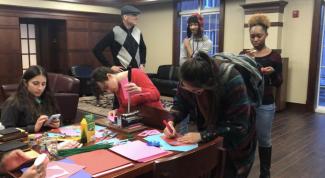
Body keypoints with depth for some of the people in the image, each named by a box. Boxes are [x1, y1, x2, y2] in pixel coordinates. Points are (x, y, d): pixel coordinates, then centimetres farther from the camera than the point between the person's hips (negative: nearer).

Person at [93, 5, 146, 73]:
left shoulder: (138, 31, 7)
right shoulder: (115, 32, -10)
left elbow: (143, 48, 25)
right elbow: (97, 50, -10)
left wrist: (142, 64, 13)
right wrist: (110, 66, -11)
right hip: (122, 72, -5)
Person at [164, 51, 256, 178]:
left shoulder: (232, 81, -37)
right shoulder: (188, 80, -22)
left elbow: (237, 127, -35)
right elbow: (180, 104, -6)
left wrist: (202, 136, -39)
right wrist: (171, 121, -25)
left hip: (236, 139, -4)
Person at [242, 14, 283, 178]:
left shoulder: (274, 56, -4)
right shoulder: (244, 54, 3)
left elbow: (278, 84, -3)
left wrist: (272, 72, -23)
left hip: (265, 104, -2)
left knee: (264, 140, 7)